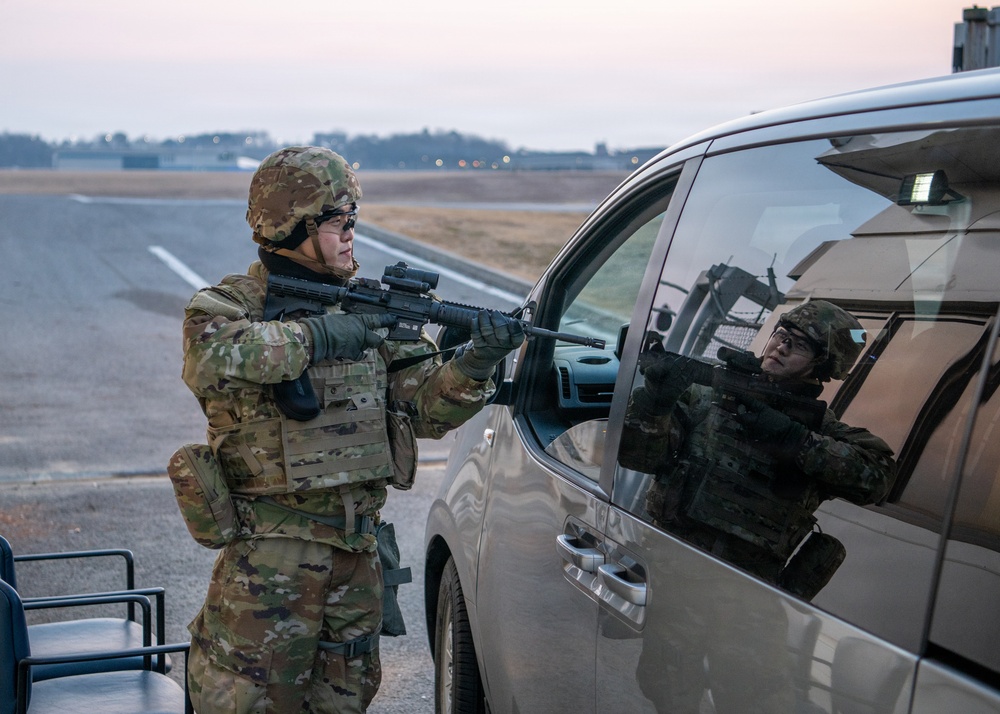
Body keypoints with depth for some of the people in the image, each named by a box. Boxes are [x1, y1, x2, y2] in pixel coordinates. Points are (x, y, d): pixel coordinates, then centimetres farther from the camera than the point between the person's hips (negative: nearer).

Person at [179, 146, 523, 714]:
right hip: (270, 551, -5)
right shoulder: (228, 305, -5)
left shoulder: (373, 308, 9)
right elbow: (210, 359, -30)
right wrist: (318, 336, -26)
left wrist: (478, 361, -14)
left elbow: (428, 409, 4)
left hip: (359, 549, 5)